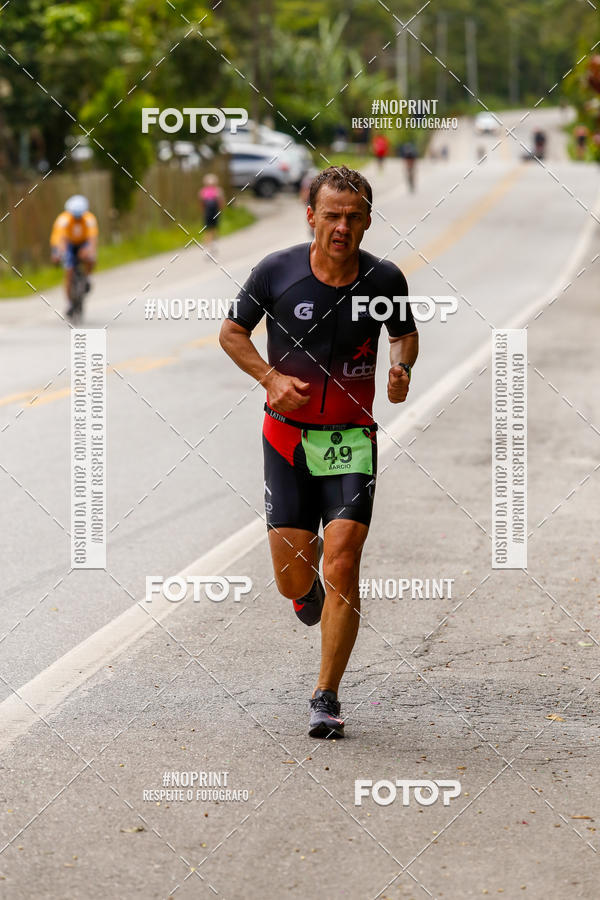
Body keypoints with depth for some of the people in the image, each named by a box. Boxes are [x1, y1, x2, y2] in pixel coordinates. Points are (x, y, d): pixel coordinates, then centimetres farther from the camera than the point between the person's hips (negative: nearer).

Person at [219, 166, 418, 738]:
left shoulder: (385, 279, -6)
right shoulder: (276, 272, -9)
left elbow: (405, 333, 14)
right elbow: (231, 333, 5)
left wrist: (401, 367, -8)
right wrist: (271, 377, -12)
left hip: (352, 437, 0)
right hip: (288, 433, 1)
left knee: (342, 567, -14)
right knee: (293, 579, 2)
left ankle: (326, 699, -2)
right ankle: (309, 588, 42)